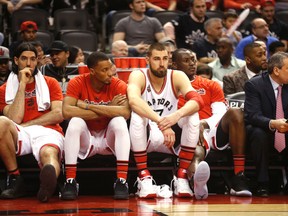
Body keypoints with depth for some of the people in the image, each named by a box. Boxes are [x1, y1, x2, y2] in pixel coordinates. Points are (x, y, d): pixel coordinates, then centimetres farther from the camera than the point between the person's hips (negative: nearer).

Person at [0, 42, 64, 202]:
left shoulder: (50, 83, 18)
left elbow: (59, 115, 4)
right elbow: (15, 119, -1)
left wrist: (26, 124, -3)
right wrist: (22, 85, 0)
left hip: (48, 132, -1)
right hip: (20, 135, 1)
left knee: (49, 154, -37)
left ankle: (48, 182, -76)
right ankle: (15, 180, -26)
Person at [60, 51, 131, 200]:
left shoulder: (119, 85, -12)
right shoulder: (77, 83, -12)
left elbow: (125, 112, -31)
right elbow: (66, 112, -28)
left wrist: (87, 106, -29)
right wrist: (106, 110, -25)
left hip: (109, 138, 0)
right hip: (86, 140, 0)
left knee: (119, 121, -28)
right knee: (75, 122, -29)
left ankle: (121, 181, -29)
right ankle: (70, 182, -26)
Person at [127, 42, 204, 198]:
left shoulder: (177, 76, -6)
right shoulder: (138, 76, -13)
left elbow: (197, 100, -23)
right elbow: (133, 100, -35)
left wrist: (177, 115, -44)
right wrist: (160, 121, -48)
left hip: (171, 139, 2)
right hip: (144, 139, -2)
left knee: (193, 115, -23)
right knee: (137, 115, -32)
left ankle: (181, 177, -17)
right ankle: (144, 177, -23)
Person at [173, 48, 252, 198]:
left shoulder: (211, 86, 25)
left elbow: (220, 113, 10)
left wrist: (204, 124, -13)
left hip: (212, 130, 3)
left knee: (235, 113, -28)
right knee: (196, 152, -38)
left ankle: (239, 178, -35)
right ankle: (196, 173, -79)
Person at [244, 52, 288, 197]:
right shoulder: (254, 85, -14)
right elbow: (253, 115, -25)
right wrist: (272, 124, -45)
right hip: (263, 133, -4)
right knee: (258, 133, -36)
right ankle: (262, 184, -27)